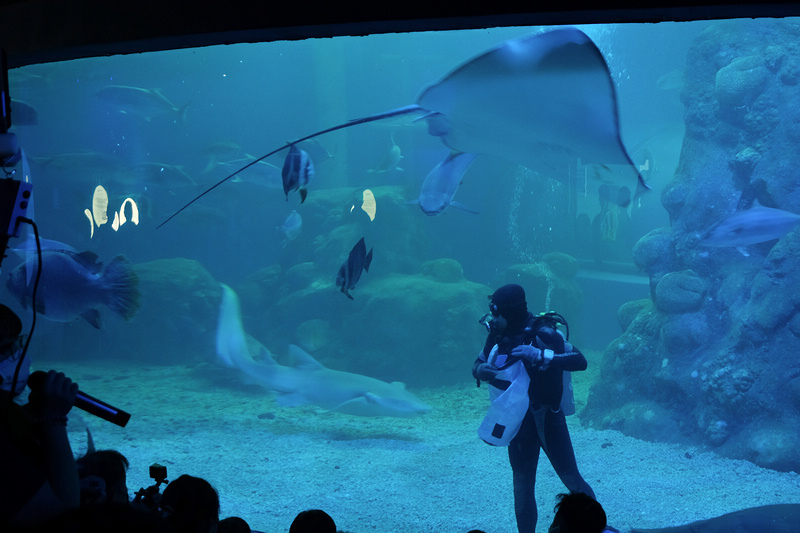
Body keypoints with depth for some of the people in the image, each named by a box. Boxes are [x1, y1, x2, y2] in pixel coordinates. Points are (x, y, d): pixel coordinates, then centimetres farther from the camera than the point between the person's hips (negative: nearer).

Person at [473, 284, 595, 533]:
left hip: (547, 417, -5)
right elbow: (478, 365, 10)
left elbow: (580, 361, -28)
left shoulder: (542, 333, -20)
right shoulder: (498, 334, -2)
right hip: (518, 418, 5)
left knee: (571, 478, 0)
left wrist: (540, 355, -39)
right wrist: (481, 370, -14)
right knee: (522, 483, 8)